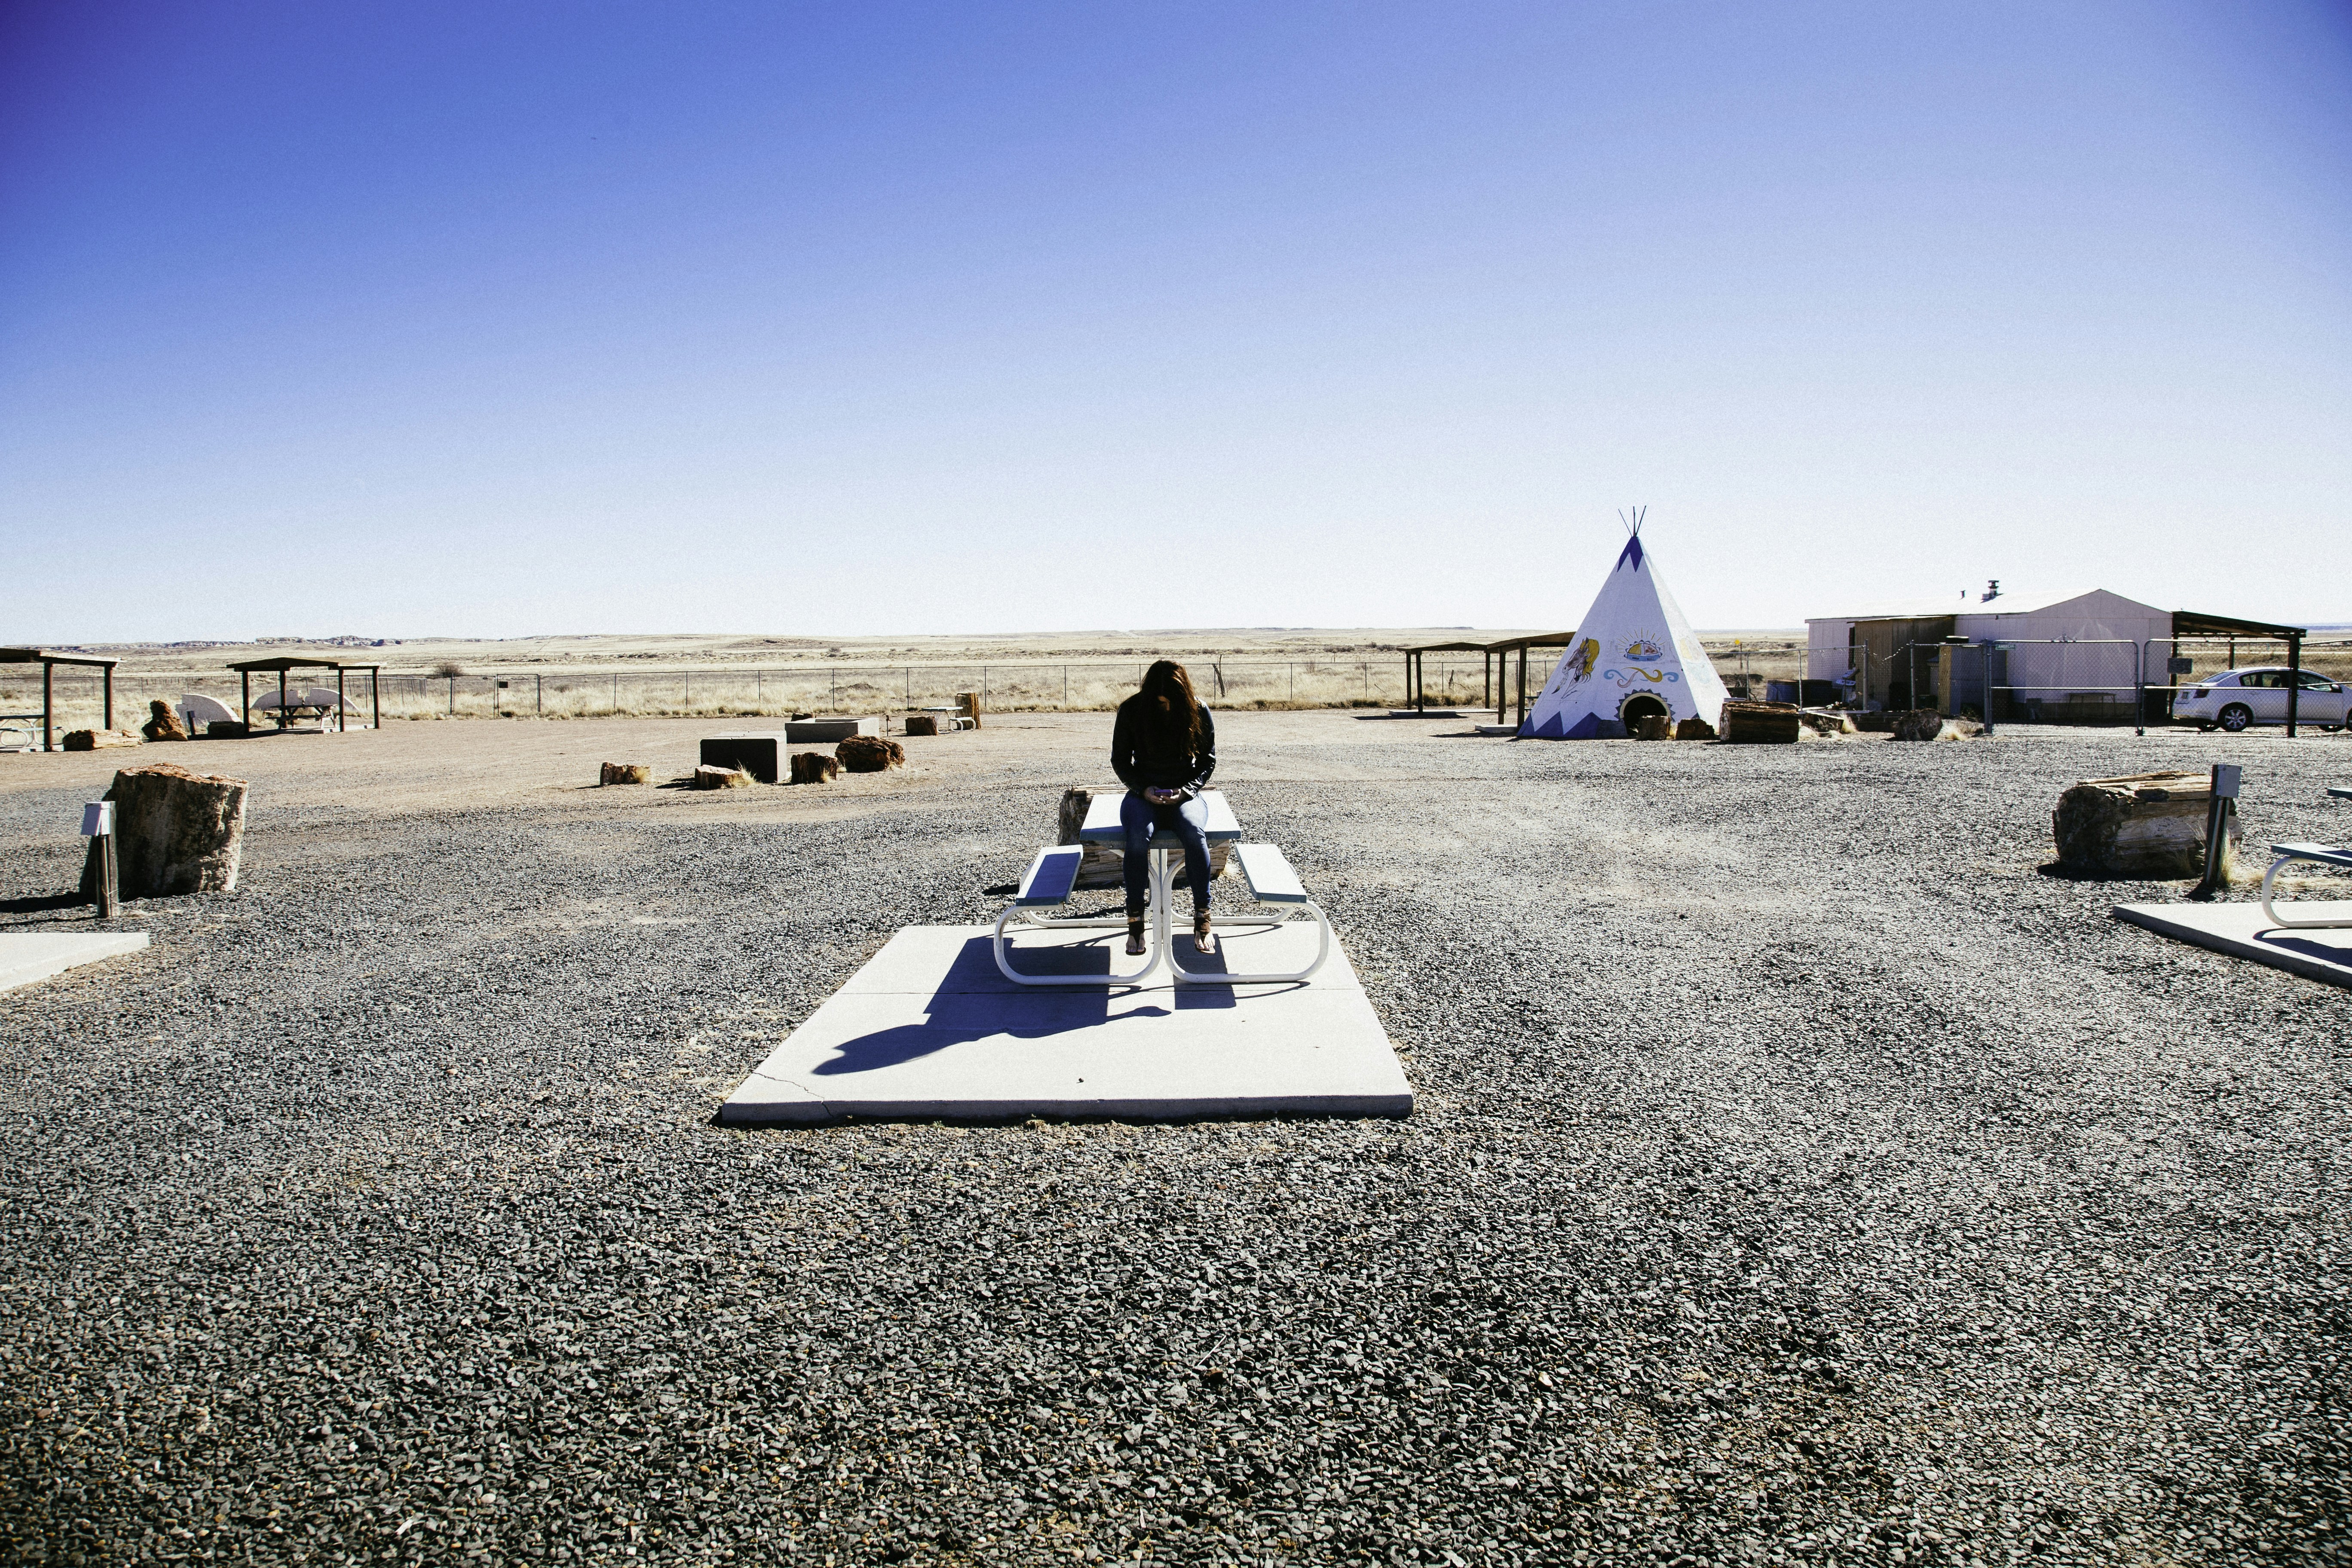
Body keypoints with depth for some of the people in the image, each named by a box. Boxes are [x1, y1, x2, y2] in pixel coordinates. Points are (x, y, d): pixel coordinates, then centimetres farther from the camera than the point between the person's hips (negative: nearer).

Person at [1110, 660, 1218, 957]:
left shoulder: (1199, 713, -3)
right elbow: (1120, 760, 4)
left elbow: (1208, 760, 5)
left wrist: (1187, 789, -12)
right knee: (1139, 835, -34)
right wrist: (1143, 789, -13)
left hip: (1186, 793, 0)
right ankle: (1135, 920, -25)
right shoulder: (1131, 711, -4)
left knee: (1193, 830, -35)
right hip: (1144, 794, 0)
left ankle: (1202, 917, -25)